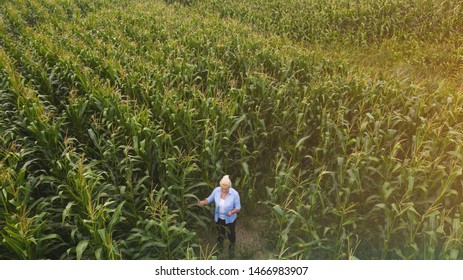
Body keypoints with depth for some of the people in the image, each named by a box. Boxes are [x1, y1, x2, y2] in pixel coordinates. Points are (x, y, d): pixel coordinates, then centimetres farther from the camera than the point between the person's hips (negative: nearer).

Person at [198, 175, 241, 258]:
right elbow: (210, 199, -6)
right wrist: (203, 202, -27)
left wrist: (231, 212, -40)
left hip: (230, 219, -2)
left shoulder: (235, 194, -30)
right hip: (218, 218, 2)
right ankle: (220, 249, 57)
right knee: (220, 234, 27)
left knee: (231, 234, 25)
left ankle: (232, 248, 58)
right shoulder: (216, 190, -21)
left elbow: (238, 208, -20)